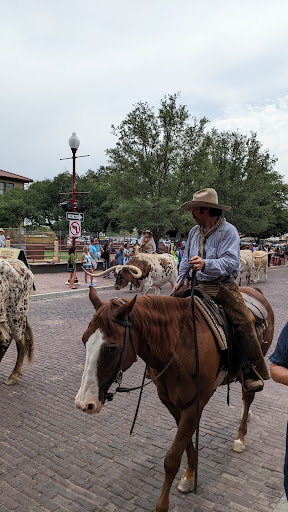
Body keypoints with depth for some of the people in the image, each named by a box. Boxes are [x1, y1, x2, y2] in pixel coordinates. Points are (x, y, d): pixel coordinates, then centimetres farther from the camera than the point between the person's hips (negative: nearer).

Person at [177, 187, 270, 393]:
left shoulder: (228, 231, -7)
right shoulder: (194, 231, 14)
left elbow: (230, 263, -21)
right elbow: (186, 260, 24)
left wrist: (205, 264, -37)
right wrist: (181, 281, 11)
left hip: (223, 286, -5)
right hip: (197, 285, 6)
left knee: (245, 321, -22)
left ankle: (251, 371, -8)